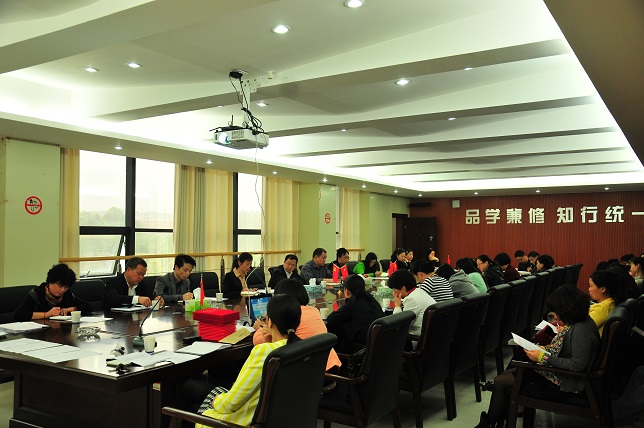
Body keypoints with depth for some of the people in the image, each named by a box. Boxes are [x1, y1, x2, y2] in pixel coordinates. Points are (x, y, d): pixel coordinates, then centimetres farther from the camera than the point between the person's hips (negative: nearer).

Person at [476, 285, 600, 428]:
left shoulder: (581, 330, -28)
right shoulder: (578, 322, 1)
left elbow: (578, 364, -30)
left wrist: (543, 357, -27)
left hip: (564, 383, -10)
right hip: (556, 370, 10)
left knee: (501, 382, -4)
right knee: (506, 374, 12)